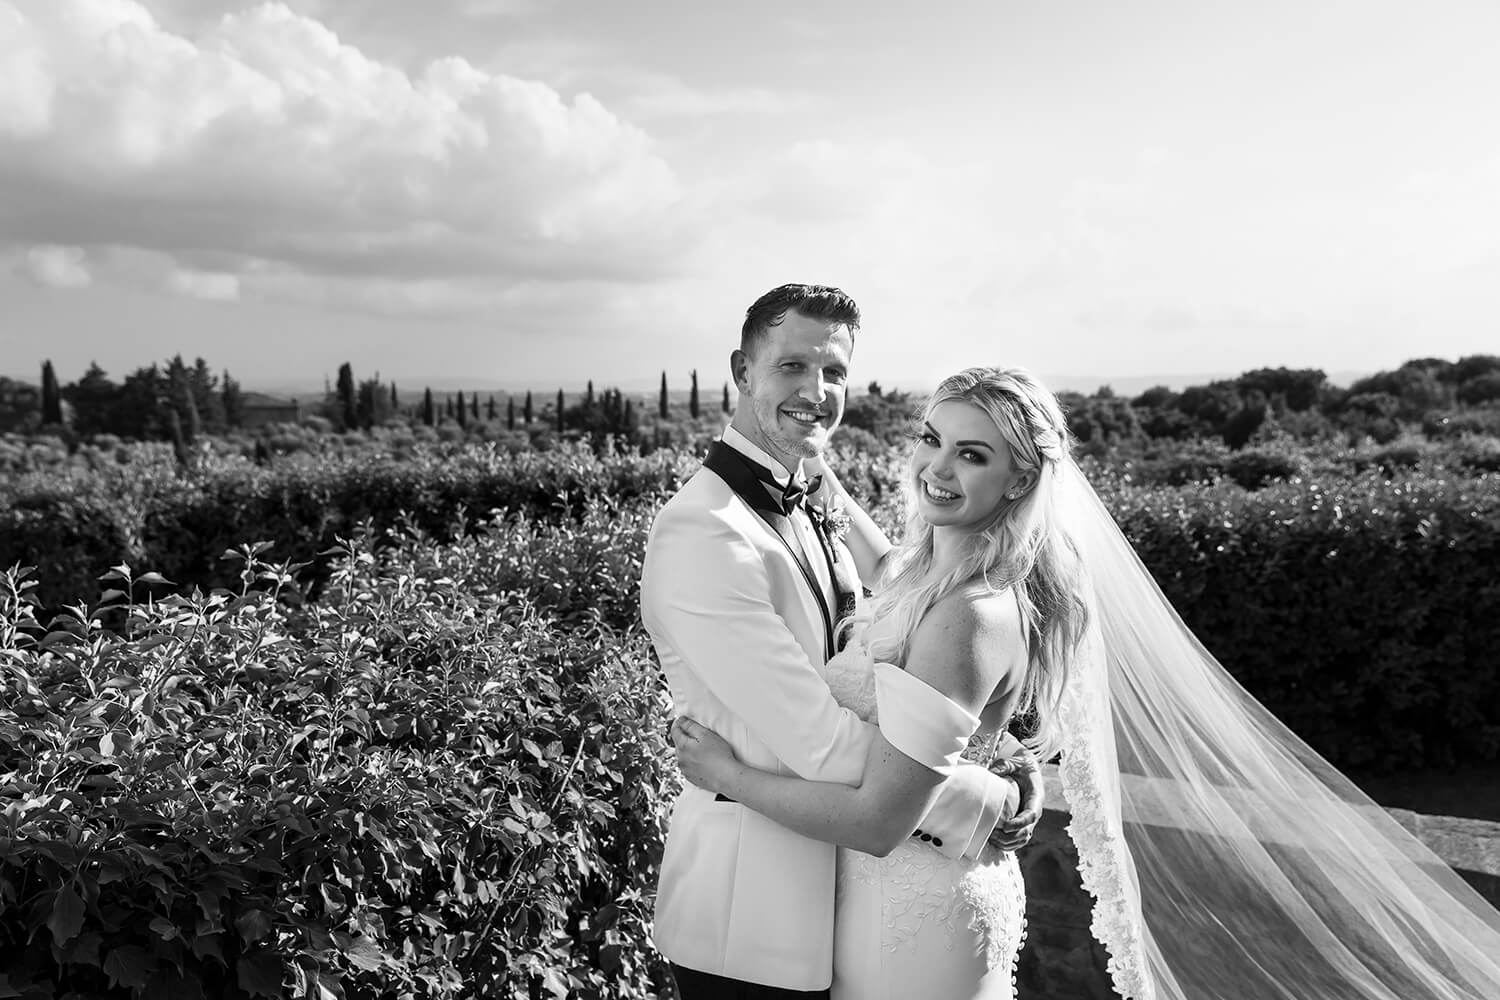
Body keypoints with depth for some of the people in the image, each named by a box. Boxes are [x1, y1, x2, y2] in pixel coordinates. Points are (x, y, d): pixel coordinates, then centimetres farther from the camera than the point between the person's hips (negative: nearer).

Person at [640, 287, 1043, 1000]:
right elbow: (823, 744, -26)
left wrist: (996, 745, -8)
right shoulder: (701, 532, -24)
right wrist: (993, 800, -17)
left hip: (827, 879, 8)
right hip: (751, 912, -8)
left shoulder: (807, 517, 7)